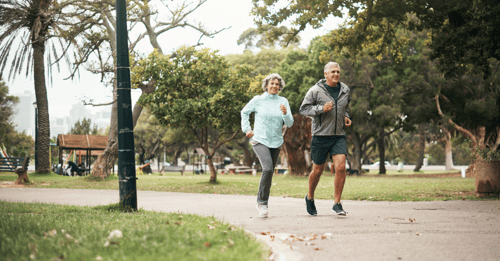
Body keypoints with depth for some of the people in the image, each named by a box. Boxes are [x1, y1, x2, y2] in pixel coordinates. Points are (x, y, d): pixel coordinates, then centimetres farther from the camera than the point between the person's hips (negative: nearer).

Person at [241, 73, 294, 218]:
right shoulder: (258, 100, 0)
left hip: (276, 142, 4)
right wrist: (246, 129, 7)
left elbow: (290, 124, 2)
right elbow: (244, 112, 16)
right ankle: (262, 202, -12)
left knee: (269, 173, 10)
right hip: (260, 140, -4)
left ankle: (261, 203, 26)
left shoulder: (283, 101, 5)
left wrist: (286, 113, -17)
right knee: (267, 168, -24)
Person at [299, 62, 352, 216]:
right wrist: (321, 109, -19)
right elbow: (304, 109, -5)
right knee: (318, 170, 6)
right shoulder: (316, 90, -6)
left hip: (339, 135, 3)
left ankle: (337, 204, -3)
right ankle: (310, 198, 32)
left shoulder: (345, 90, 10)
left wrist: (346, 117, 9)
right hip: (321, 135, -3)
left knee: (341, 167, -12)